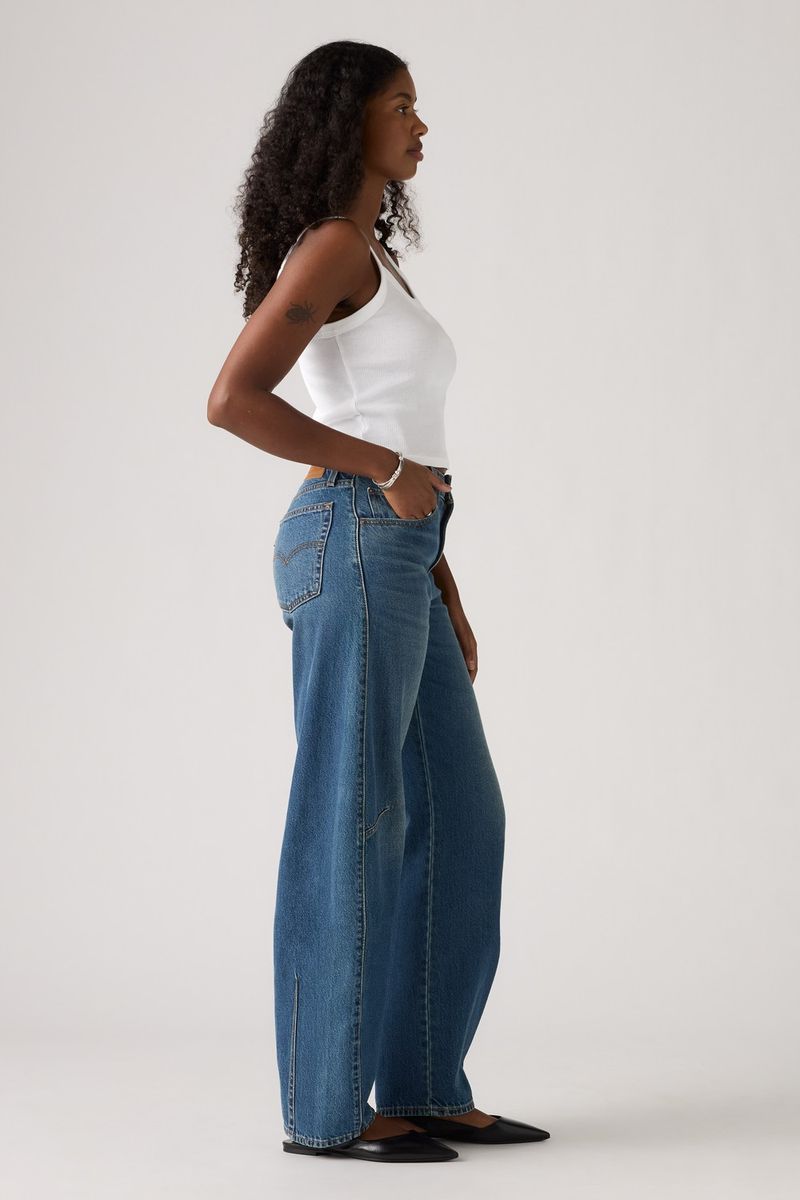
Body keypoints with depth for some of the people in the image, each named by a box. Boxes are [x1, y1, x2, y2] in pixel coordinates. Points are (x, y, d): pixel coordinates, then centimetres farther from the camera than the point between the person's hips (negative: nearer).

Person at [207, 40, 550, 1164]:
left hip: (392, 563, 10)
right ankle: (326, 1104, 4)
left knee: (458, 820, 8)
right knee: (351, 824, -5)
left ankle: (422, 1088, 14)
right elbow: (233, 400, -19)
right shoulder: (331, 247, -8)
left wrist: (444, 596, 21)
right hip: (349, 551, -10)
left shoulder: (373, 264, 22)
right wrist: (390, 472, -15)